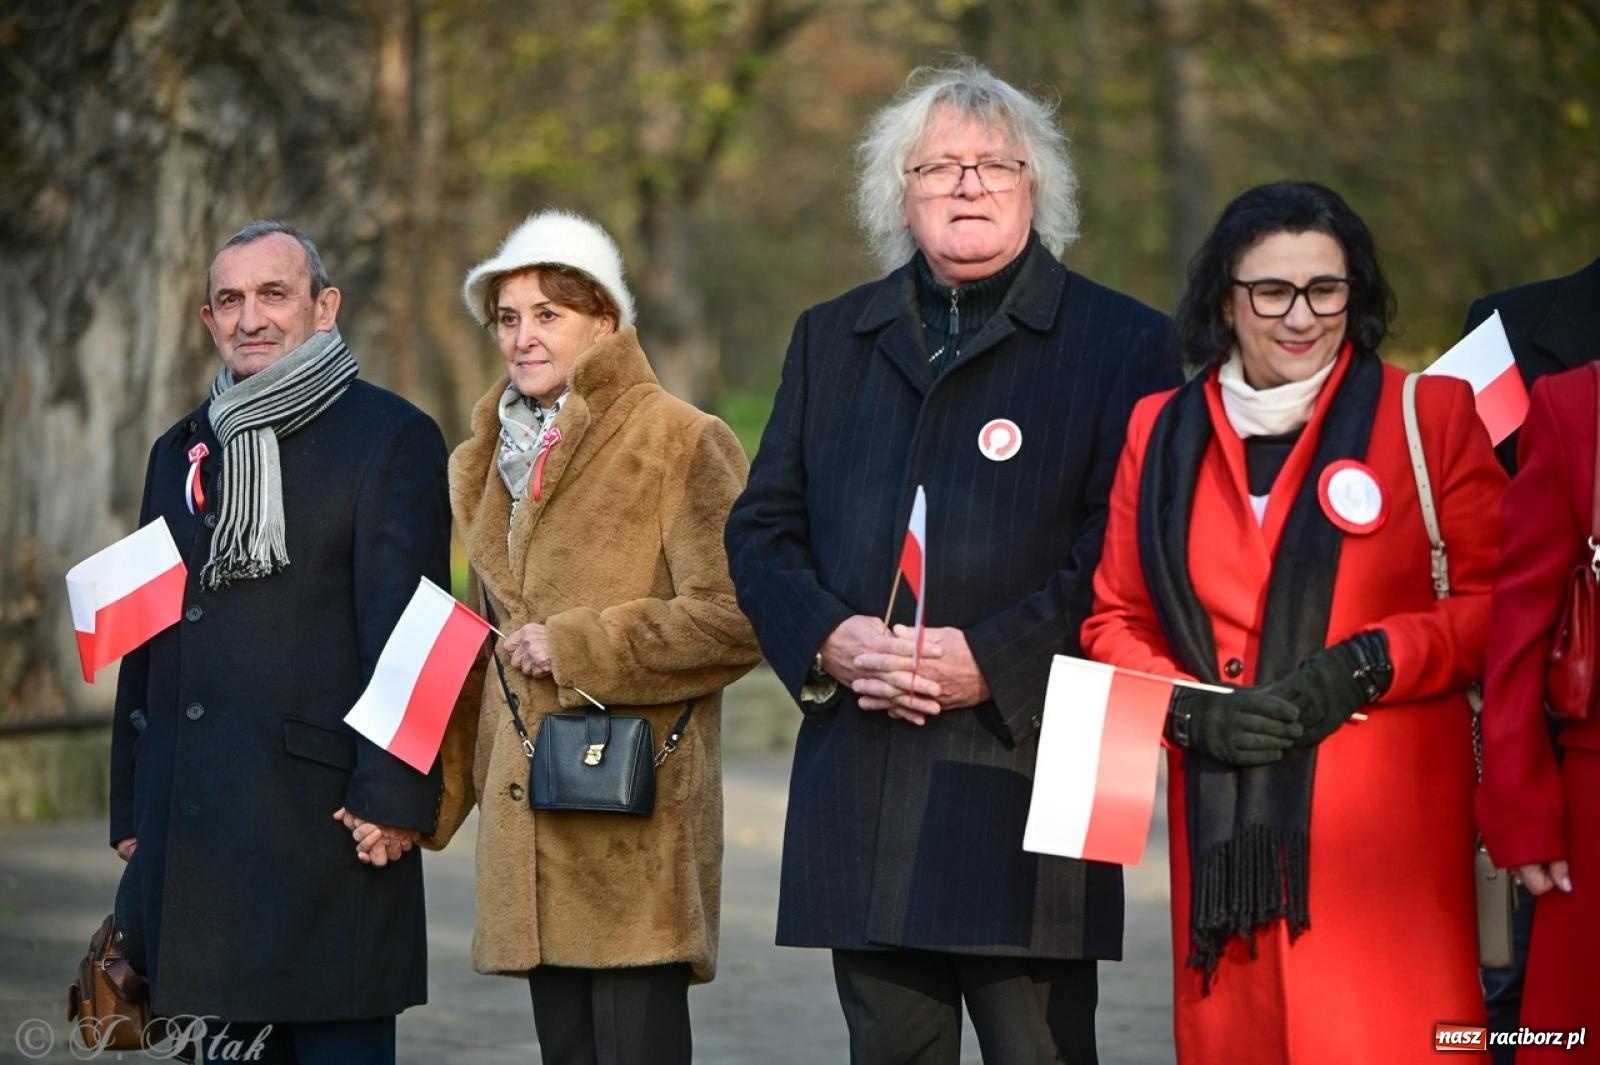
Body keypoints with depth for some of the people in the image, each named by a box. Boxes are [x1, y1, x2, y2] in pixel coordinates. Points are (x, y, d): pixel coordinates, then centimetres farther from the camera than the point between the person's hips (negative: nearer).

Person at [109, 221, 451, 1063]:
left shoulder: (391, 439, -2)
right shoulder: (182, 449, 18)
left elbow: (405, 636, -9)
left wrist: (391, 796, -15)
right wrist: (131, 810, 17)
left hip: (324, 821, -6)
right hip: (192, 825, 6)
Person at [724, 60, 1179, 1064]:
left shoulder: (1123, 344, 3)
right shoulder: (832, 339, 17)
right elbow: (761, 527, 14)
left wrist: (993, 660, -14)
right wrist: (829, 638, -5)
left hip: (1025, 774, -4)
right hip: (859, 788, 4)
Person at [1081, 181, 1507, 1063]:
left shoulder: (1430, 414, 4)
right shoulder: (1162, 431, 12)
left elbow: (1499, 602, 2)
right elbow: (1116, 620, 15)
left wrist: (1370, 664, -12)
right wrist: (1190, 711, -4)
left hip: (1388, 821, -2)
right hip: (1223, 818, 3)